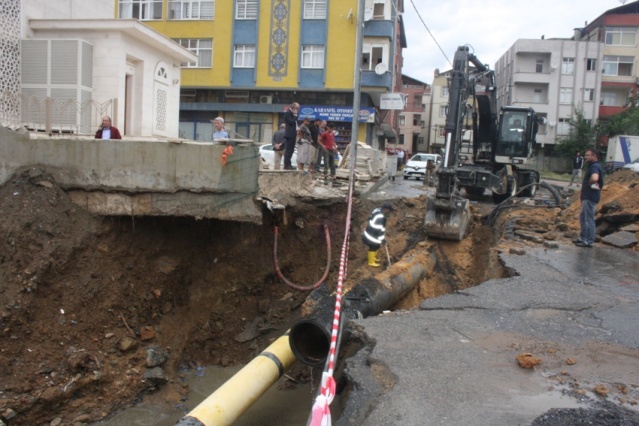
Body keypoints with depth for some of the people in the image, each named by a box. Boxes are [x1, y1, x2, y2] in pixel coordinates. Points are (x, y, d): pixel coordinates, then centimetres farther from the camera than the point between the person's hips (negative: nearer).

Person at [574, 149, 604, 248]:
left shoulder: (595, 167, -17)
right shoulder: (592, 166, 17)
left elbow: (594, 178, -40)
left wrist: (590, 183, -17)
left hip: (590, 197, -11)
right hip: (587, 196, 11)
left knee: (589, 219, -5)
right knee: (582, 217, 18)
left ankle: (589, 241, 1)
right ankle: (583, 237, 26)